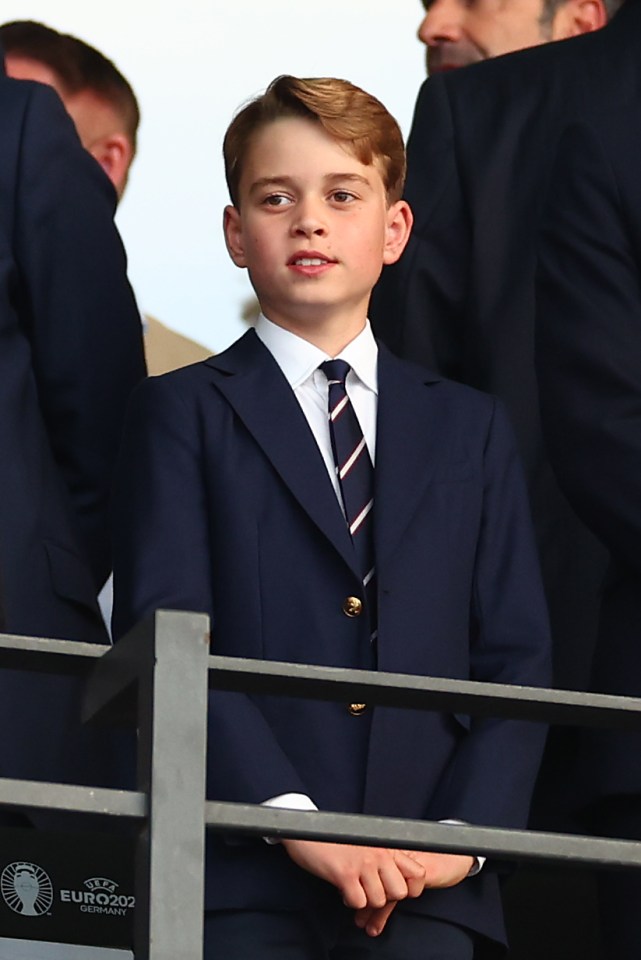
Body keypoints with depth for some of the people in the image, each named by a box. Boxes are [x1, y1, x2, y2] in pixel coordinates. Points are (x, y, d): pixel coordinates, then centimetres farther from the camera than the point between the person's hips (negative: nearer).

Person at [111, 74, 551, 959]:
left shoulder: (469, 429, 19)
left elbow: (516, 659, 13)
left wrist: (466, 832, -4)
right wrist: (295, 819, -14)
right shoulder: (180, 414, 10)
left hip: (426, 885, 2)